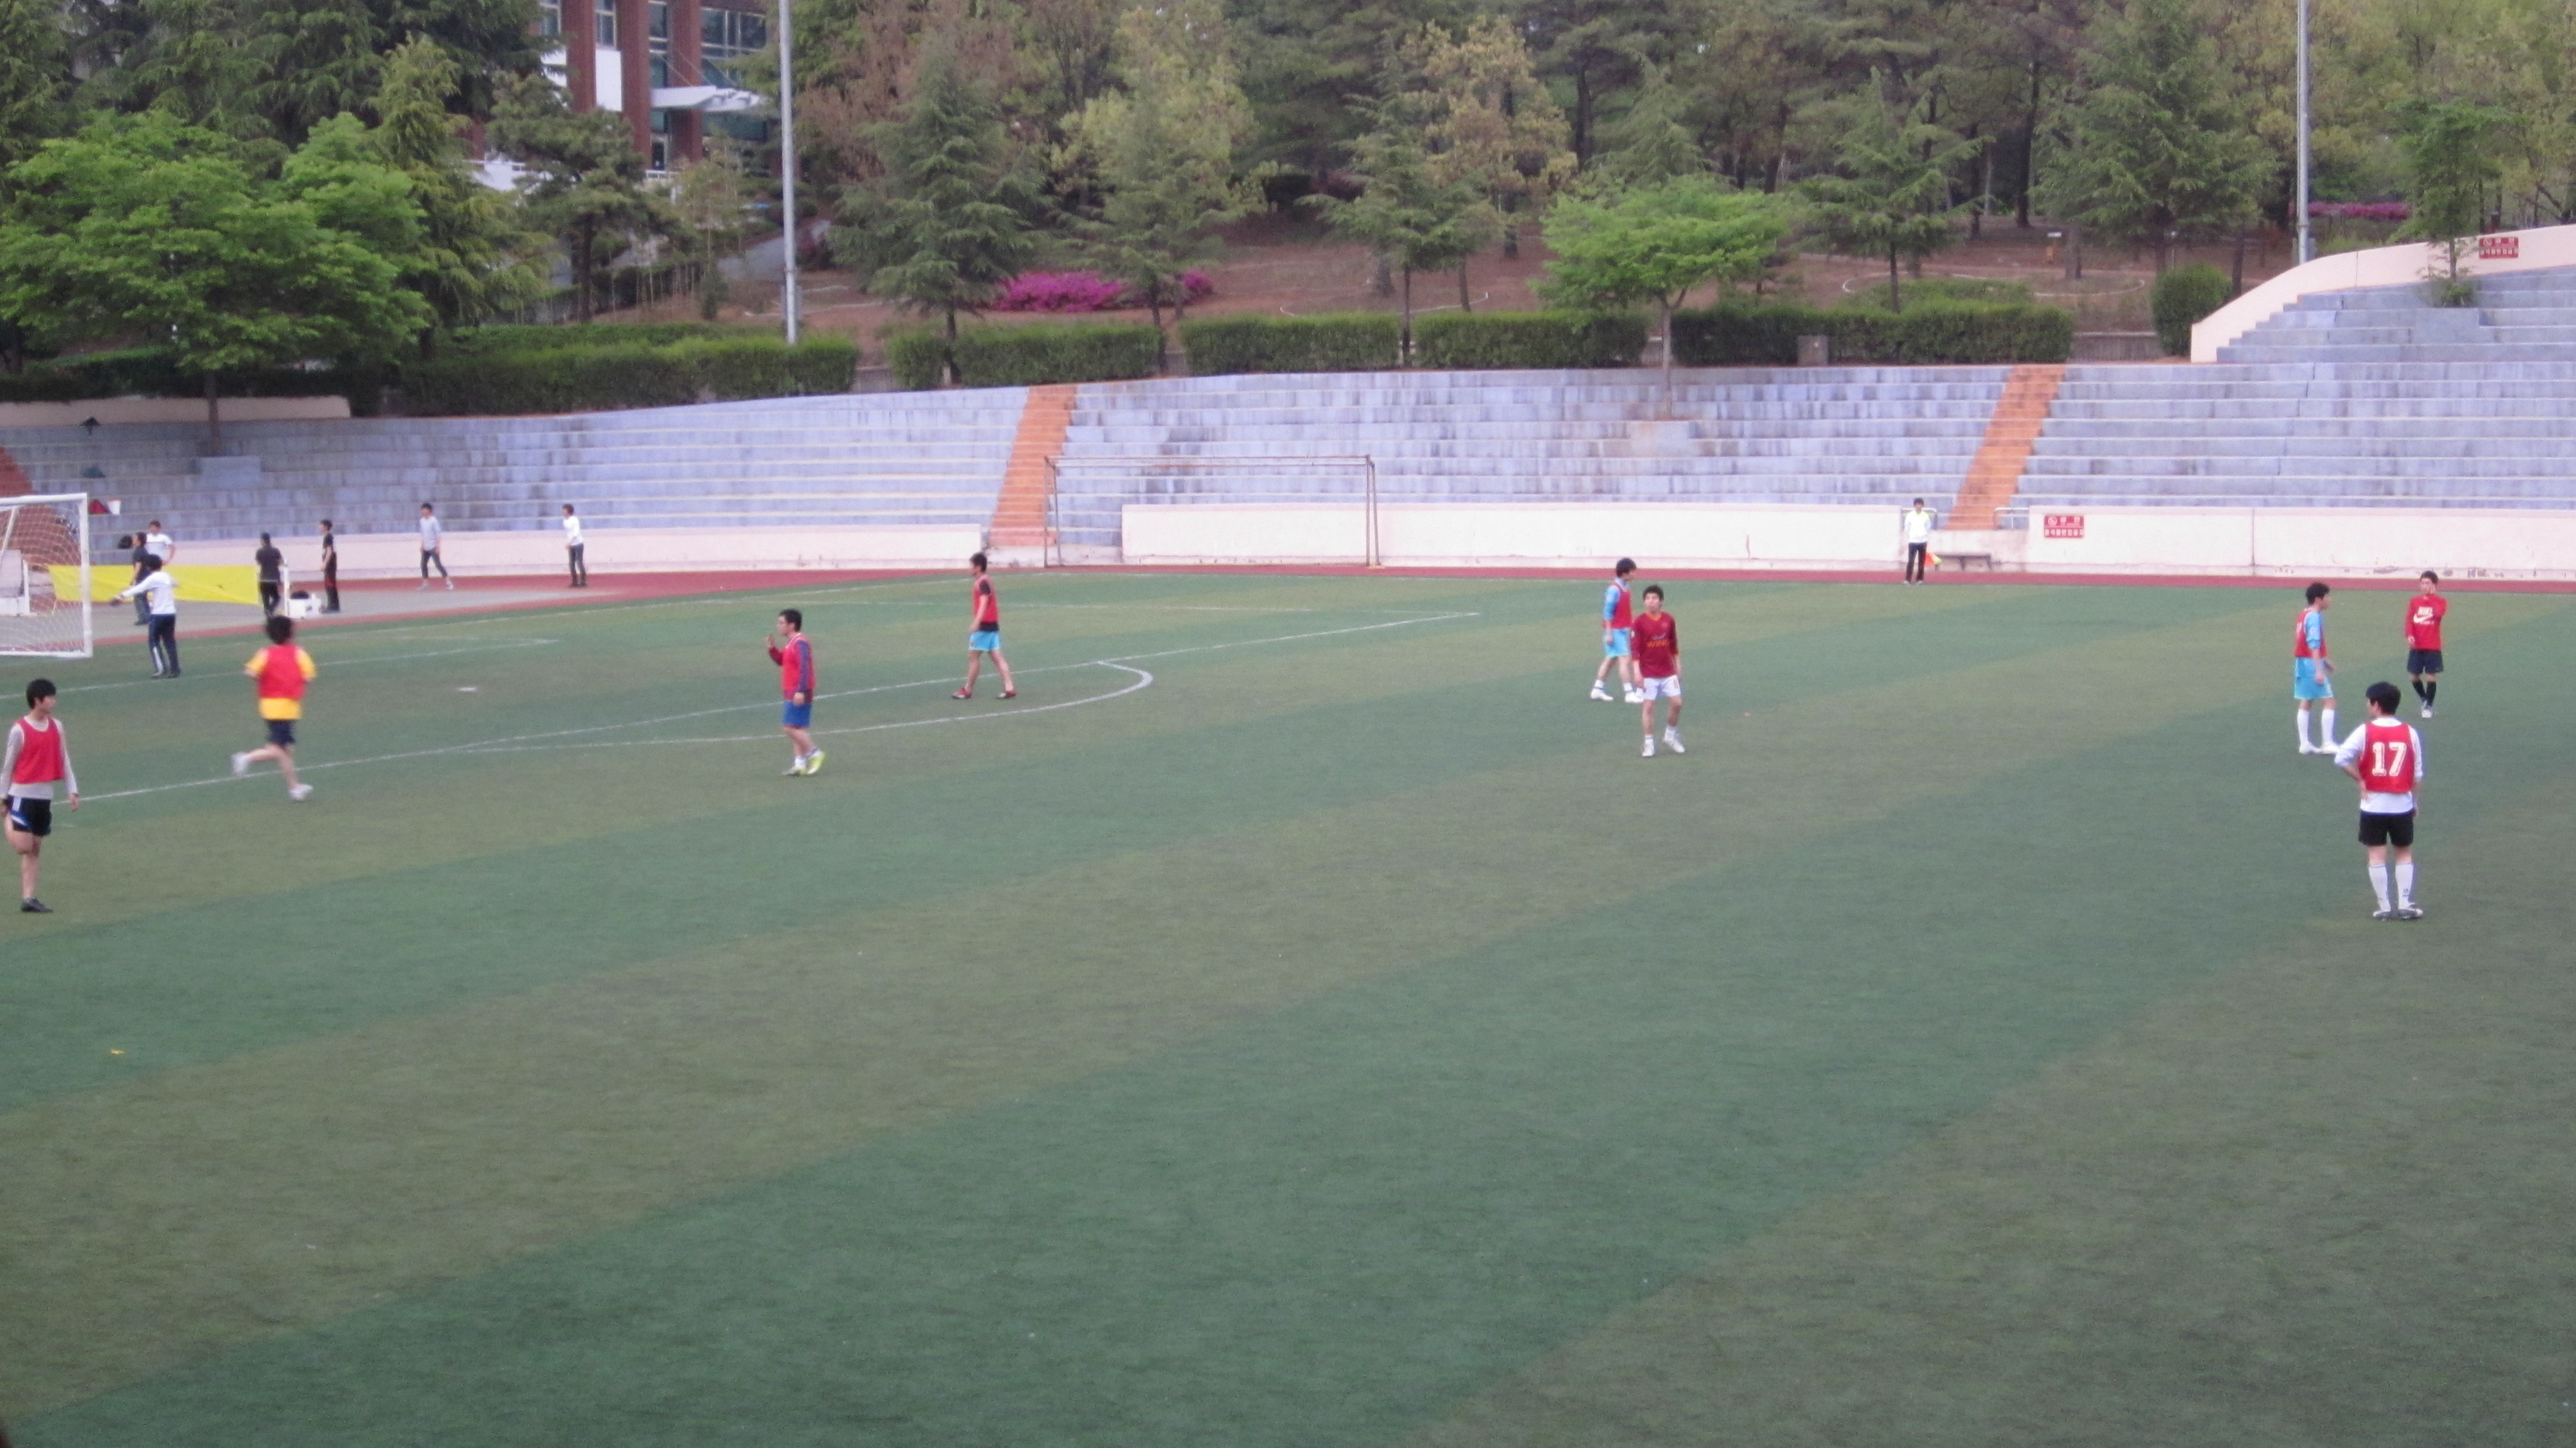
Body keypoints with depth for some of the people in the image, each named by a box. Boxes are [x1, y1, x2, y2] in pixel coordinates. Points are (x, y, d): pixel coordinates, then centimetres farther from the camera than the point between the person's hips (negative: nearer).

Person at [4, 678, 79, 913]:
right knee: (24, 846, -12)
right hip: (23, 794, -6)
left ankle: (28, 898, 8)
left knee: (35, 850, 6)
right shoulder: (19, 730, -10)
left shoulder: (56, 727, 6)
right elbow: (8, 765, -4)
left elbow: (64, 761, 11)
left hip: (45, 796, 6)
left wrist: (72, 791, 4)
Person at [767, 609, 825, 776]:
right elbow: (781, 661, 29)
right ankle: (800, 763, 12)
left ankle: (814, 754, -6)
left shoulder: (800, 643, -16)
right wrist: (772, 649, 11)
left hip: (799, 694, -10)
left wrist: (800, 691, -28)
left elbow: (804, 668, -23)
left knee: (791, 726, -12)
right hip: (792, 693, 10)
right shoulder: (791, 643, 15)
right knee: (796, 728, 10)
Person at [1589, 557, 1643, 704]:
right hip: (1615, 630, -9)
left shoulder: (1625, 587, 8)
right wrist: (1609, 634, -19)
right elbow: (1607, 612, -19)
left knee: (1610, 659, 14)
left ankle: (1597, 689, 23)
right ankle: (1630, 693, -9)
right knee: (1625, 659, -10)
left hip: (1622, 630, 9)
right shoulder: (1614, 590, -19)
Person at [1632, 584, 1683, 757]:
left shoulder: (1669, 620, 4)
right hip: (1648, 674, -3)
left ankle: (1671, 736, 20)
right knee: (1648, 706, -3)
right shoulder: (1639, 622, -7)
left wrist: (1678, 668, 14)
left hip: (1668, 672, 3)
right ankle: (1649, 744, 5)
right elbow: (1635, 649, -8)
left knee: (1677, 703, 0)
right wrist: (1637, 673, -13)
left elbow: (1674, 647, 13)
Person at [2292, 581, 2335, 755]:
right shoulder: (2314, 617, -16)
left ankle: (2304, 743, 13)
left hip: (2301, 662, 9)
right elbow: (2314, 645, -22)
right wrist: (2319, 670, -25)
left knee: (2305, 703, 11)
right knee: (2329, 701, -4)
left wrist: (2324, 660, 31)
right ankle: (2327, 743, -6)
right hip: (2312, 664, -9)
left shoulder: (2304, 616, 13)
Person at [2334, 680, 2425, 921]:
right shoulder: (2410, 733, -1)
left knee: (2377, 856, 5)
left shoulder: (2365, 732, -8)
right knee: (2405, 854, 15)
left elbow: (2341, 758, -18)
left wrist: (2360, 780, -5)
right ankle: (2405, 905, 11)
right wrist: (2414, 801, 16)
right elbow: (2418, 774, 3)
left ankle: (2385, 908, 7)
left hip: (2373, 805, -2)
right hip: (2402, 804, 2)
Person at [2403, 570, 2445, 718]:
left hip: (2432, 647, -3)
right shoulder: (2414, 601, 6)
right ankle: (2423, 699, 32)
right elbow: (2409, 619, -2)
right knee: (2414, 676, 6)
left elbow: (2439, 613, -24)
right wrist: (2409, 635, -19)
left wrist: (2433, 596, -15)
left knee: (2431, 677, -2)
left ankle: (2429, 706, 12)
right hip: (2416, 646, 3)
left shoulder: (2440, 601, -2)